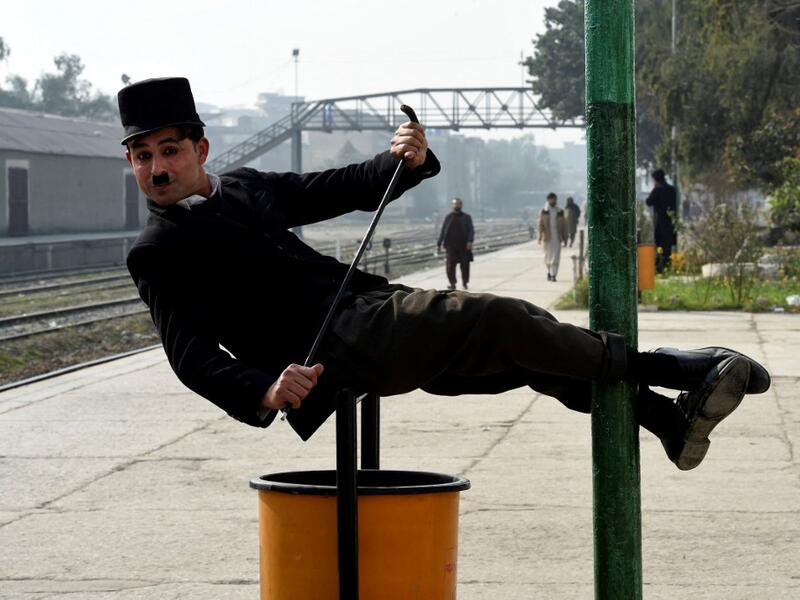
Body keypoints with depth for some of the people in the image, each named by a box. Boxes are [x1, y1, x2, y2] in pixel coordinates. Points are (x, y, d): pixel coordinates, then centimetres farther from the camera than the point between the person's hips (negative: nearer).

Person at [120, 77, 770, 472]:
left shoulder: (244, 186, 19)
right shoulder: (157, 254, -2)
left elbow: (343, 190, 22)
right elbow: (194, 358, -11)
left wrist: (401, 162, 1)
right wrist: (265, 392, -30)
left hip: (373, 313, 8)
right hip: (335, 348, -8)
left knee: (525, 348, 1)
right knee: (497, 319, -19)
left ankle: (668, 417, 7)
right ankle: (653, 365, -6)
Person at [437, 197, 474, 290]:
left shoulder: (467, 217, 7)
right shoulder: (448, 217, 9)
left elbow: (471, 231, 0)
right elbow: (443, 231, 11)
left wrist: (470, 241, -16)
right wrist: (439, 244, 7)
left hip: (464, 246, 0)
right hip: (451, 245, 0)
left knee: (465, 265, 1)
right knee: (451, 265, -6)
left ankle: (465, 282, 15)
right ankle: (452, 283, 1)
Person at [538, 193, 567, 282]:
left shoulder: (560, 211, 5)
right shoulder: (543, 212, 3)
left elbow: (563, 225, 8)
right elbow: (540, 225, -1)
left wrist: (565, 237, 5)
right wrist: (540, 236, -12)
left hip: (557, 237, 0)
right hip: (547, 237, 0)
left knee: (556, 257, -8)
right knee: (548, 256, 9)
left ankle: (553, 275, -9)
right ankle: (549, 272, 30)